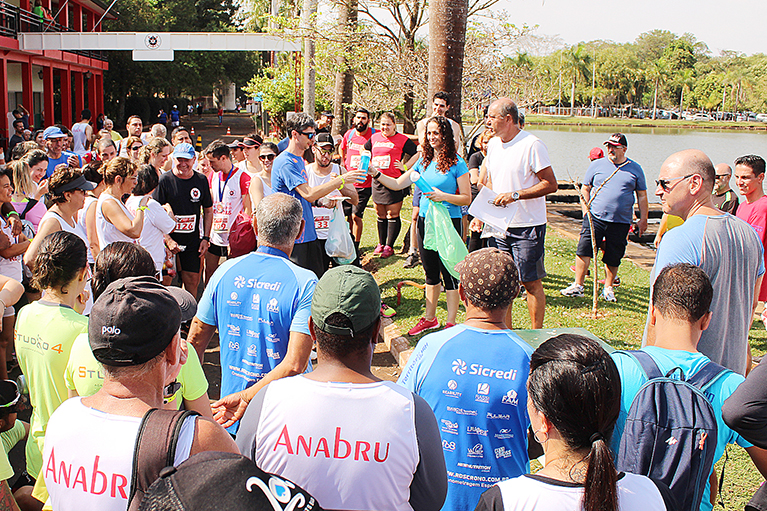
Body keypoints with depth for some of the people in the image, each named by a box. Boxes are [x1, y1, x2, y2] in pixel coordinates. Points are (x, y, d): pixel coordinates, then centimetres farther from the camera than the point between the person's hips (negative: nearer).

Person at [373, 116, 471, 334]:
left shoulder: (456, 163, -8)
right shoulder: (424, 161, 9)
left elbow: (466, 198, -8)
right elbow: (397, 184, 10)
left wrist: (443, 196, -22)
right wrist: (376, 174, -3)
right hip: (425, 221, 6)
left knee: (449, 273, -1)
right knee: (430, 273, 16)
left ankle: (451, 323, 9)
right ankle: (429, 318, 28)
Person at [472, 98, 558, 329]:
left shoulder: (532, 145, -13)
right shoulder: (493, 144, 10)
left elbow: (550, 184, -14)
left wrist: (515, 195, -22)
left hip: (527, 226, -7)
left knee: (531, 282, 1)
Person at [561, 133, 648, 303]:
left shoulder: (635, 169, 7)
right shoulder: (597, 165, 6)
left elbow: (642, 196, 12)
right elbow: (585, 188, 11)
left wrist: (643, 219, 8)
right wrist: (586, 211, 1)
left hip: (621, 222, 0)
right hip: (595, 217, 0)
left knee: (613, 258, 5)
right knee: (583, 250, -9)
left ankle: (608, 288, 20)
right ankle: (577, 286, 0)